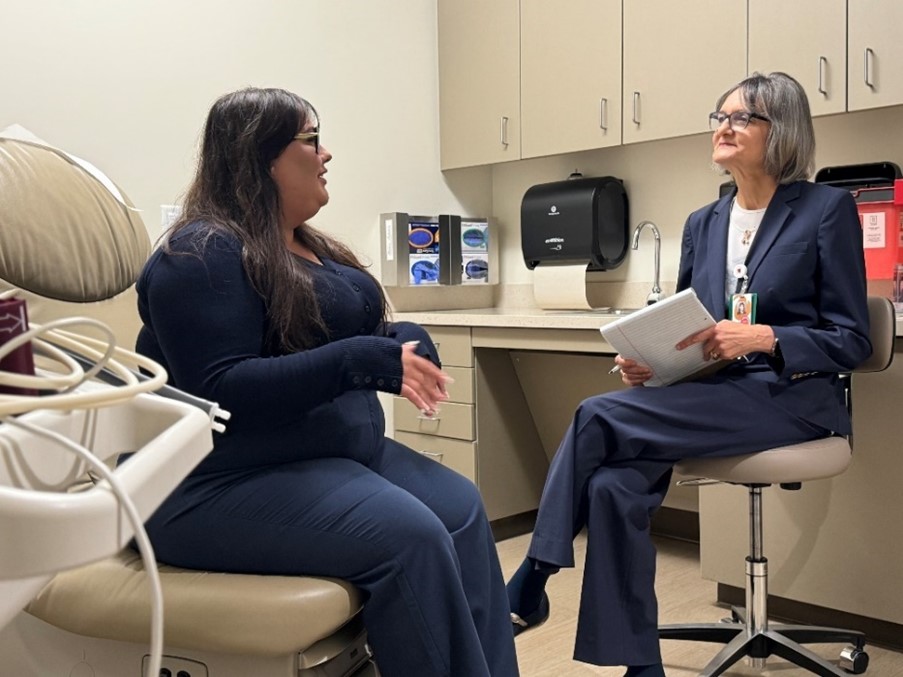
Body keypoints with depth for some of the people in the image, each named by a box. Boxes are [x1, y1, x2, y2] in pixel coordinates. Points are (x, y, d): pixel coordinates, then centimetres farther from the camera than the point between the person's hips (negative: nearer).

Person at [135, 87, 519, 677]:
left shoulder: (313, 247, 15)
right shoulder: (203, 253, -14)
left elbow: (357, 337, 16)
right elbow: (221, 392, -24)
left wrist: (408, 343, -7)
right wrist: (366, 360, -27)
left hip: (340, 451, 9)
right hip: (229, 481, -9)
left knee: (461, 507, -9)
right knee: (411, 537, -25)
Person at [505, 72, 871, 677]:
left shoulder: (827, 209, -1)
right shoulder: (703, 223, 16)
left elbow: (852, 341, -4)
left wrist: (763, 338, -22)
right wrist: (645, 359, -6)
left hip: (789, 397, -5)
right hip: (709, 394, 5)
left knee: (599, 417, -25)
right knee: (613, 486, -26)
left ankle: (530, 586, -12)